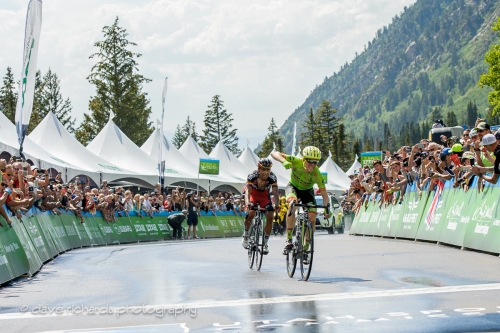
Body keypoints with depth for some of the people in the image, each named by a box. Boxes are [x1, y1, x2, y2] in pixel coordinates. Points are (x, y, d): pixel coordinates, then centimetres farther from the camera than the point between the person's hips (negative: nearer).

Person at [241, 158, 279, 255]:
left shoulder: (272, 178, -30)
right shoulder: (252, 176, -34)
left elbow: (275, 193, -36)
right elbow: (248, 191, -41)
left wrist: (277, 205, -54)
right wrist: (247, 203, -60)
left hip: (265, 197, 2)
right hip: (253, 195, -2)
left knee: (270, 217, -14)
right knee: (250, 213, -26)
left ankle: (265, 243, 0)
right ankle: (246, 234, 2)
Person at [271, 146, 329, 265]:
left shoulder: (317, 174, -31)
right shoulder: (296, 161, -32)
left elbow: (324, 193, -28)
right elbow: (274, 153, -35)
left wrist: (327, 208, -42)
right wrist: (284, 161, -53)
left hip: (307, 191, 1)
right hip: (293, 187, -1)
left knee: (312, 218, -15)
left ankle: (306, 249, 4)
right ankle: (288, 240, -29)